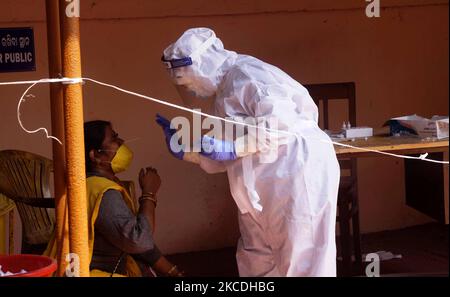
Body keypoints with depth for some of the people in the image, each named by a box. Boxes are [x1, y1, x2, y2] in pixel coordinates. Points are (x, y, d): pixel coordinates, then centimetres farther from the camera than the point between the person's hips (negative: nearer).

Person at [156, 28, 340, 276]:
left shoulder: (245, 74, -12)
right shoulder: (222, 95, 18)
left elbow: (281, 123, -25)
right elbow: (223, 160, 21)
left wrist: (232, 148, -26)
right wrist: (183, 151, 11)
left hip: (300, 174, -10)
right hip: (266, 188, 10)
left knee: (301, 262, -6)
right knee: (256, 263, 13)